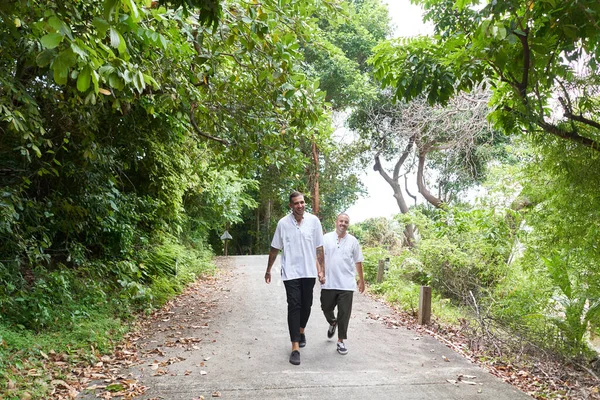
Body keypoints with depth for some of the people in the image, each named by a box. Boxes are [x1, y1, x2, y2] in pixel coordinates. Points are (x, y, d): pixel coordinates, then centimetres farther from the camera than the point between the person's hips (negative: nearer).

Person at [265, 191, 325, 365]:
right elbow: (275, 249, 5)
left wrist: (322, 270, 0)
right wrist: (268, 270, 9)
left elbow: (319, 248, 2)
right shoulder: (283, 223, -5)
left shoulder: (314, 221, -3)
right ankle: (295, 348, -4)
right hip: (291, 272, -2)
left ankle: (301, 331, 42)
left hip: (309, 272, 2)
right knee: (294, 306, -6)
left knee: (306, 305, 14)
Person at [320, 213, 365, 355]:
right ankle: (332, 323, 46)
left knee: (344, 313, 1)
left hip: (346, 284, 0)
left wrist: (361, 280, 12)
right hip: (328, 283, 0)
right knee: (326, 308, 14)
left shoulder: (353, 241, 4)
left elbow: (358, 262, 10)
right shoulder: (326, 238, 1)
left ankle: (341, 341, 14)